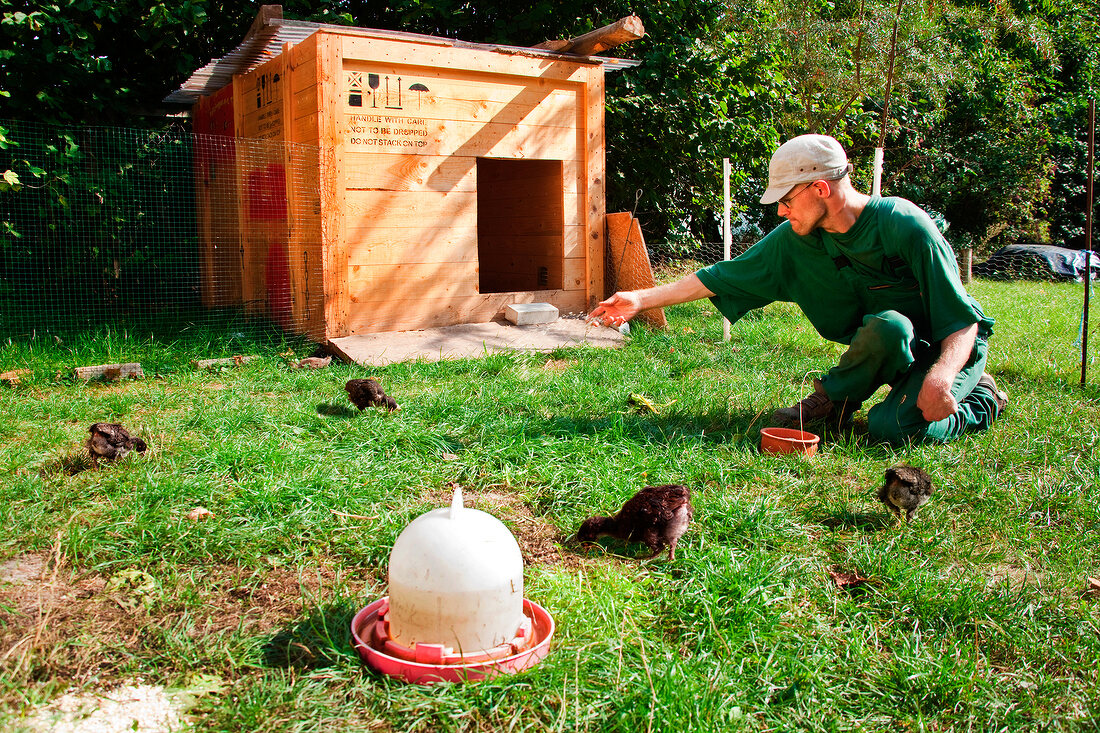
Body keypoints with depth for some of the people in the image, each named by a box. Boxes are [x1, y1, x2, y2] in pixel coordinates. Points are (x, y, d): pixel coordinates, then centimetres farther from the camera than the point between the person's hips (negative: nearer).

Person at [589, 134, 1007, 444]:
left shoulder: (903, 225, -24)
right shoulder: (797, 240, -7)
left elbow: (963, 321, -23)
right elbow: (728, 275, -2)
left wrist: (939, 379, -41)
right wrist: (642, 299, -5)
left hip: (949, 350, -4)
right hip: (890, 347, 4)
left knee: (893, 428, -30)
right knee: (886, 324, -32)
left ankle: (980, 401, 1)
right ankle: (837, 399, -3)